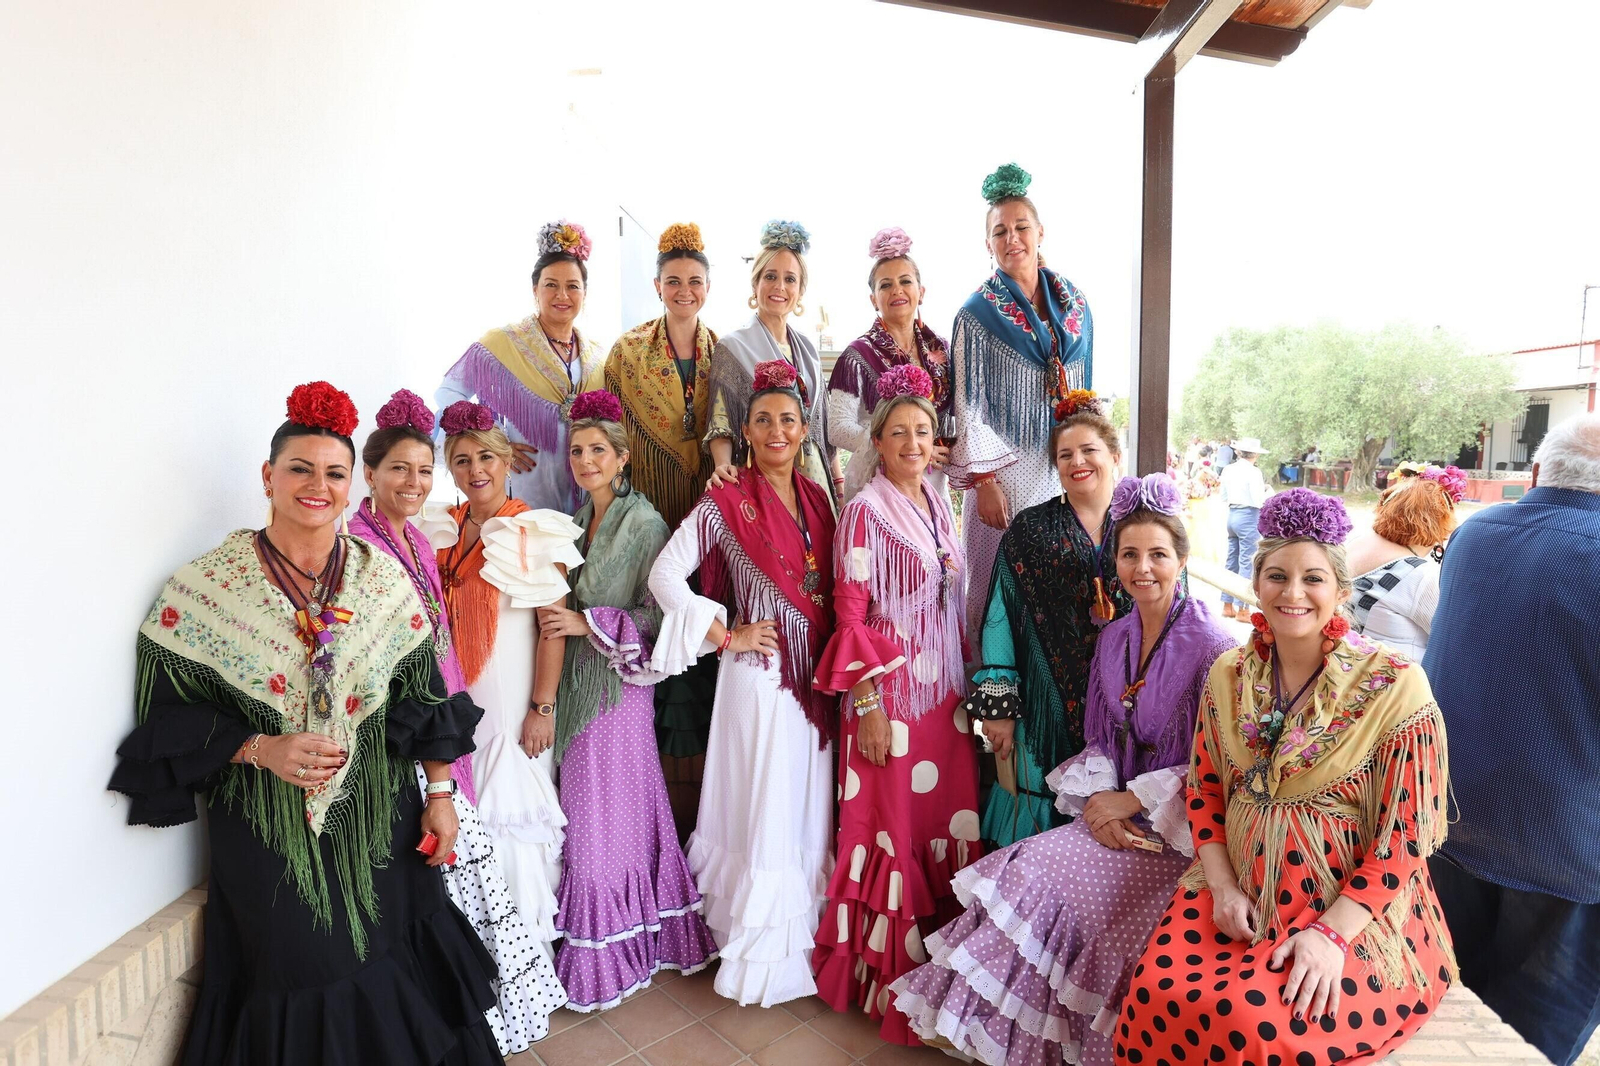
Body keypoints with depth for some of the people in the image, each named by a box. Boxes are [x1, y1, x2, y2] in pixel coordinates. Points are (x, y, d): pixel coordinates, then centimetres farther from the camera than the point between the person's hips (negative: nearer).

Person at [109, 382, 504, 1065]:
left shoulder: (385, 580, -2)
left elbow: (424, 697, 2)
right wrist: (260, 749, -19)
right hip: (265, 829, -2)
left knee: (390, 981, 14)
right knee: (296, 982, 11)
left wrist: (439, 793, 1)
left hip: (379, 823, 2)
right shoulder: (205, 587, -8)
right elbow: (168, 713, -5)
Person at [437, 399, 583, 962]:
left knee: (512, 810, 1)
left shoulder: (533, 531, -9)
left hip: (511, 696, -5)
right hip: (455, 697, 5)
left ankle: (526, 940, 19)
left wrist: (542, 707, -14)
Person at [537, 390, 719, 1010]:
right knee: (585, 812, 13)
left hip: (619, 685, -7)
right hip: (578, 683, 7)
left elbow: (659, 612, -14)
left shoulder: (644, 522, -11)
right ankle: (599, 948, 31)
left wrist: (587, 623, -17)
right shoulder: (577, 523, 12)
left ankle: (609, 956, 21)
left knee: (610, 814, 2)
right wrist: (554, 615, 4)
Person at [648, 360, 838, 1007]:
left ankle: (806, 936, 33)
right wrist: (726, 636, -11)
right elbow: (664, 576, -11)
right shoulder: (726, 503, -9)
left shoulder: (816, 497, 8)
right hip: (759, 676, -5)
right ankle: (761, 952, 23)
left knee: (810, 807, 14)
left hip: (816, 677, 5)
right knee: (764, 811, 4)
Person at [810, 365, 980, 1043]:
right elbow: (850, 612, -11)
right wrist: (868, 705, -15)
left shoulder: (938, 506, 11)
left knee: (950, 817, 11)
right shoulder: (865, 512, -9)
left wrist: (968, 687, 14)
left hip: (946, 690, 6)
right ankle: (888, 977, 22)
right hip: (891, 689, -6)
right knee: (895, 827, 3)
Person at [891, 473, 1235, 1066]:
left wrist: (1136, 799, -15)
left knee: (1049, 884, -21)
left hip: (1181, 827, -6)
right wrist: (1100, 800, -7)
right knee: (1027, 869, -15)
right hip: (1117, 811, 6)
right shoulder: (1112, 638, 6)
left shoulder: (1211, 648, -14)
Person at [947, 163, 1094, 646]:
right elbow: (969, 406, -7)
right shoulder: (978, 314, -4)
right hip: (1008, 472, -4)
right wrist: (983, 481, -12)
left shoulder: (1075, 305, 10)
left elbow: (1086, 389, 16)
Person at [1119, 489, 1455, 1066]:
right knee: (1157, 997, -20)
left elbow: (1405, 837, -10)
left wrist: (1332, 932, -18)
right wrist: (1223, 887, -4)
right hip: (1240, 892, 4)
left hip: (1355, 906, -3)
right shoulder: (1229, 676, 4)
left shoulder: (1393, 686, -10)